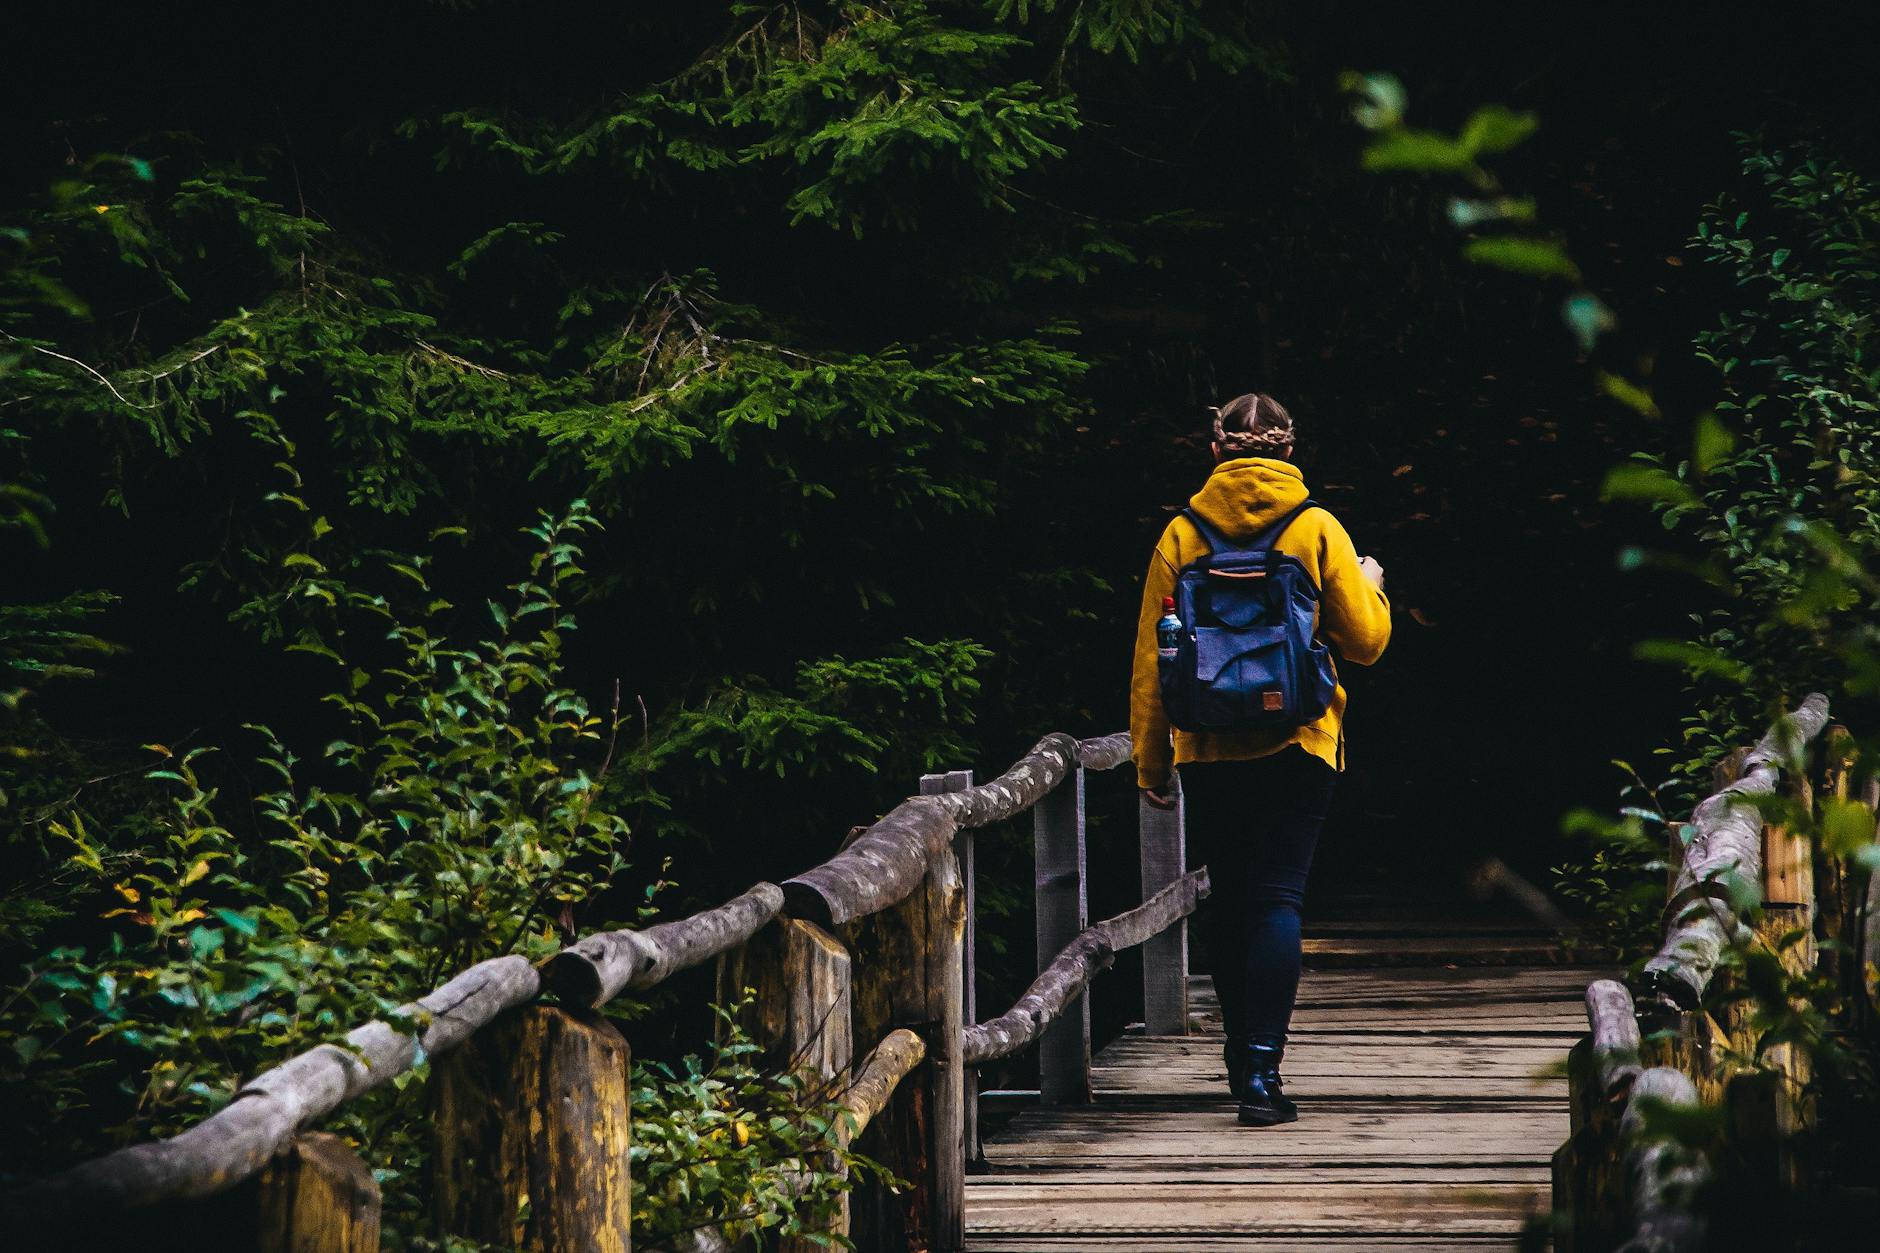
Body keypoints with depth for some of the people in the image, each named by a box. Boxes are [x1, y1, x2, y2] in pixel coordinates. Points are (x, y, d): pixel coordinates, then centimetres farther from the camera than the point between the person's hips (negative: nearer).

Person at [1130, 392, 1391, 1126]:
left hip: (1208, 752, 2)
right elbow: (1365, 640, 0)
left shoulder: (1181, 536, 1)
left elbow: (1151, 656, 3)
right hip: (1296, 746, -2)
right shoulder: (1317, 529, -3)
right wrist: (1371, 586, 22)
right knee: (1277, 899, -3)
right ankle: (1261, 1069, -13)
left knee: (1228, 899, 14)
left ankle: (1243, 1057, 24)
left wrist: (1150, 759, 10)